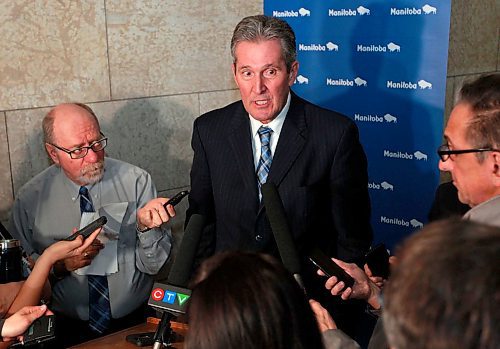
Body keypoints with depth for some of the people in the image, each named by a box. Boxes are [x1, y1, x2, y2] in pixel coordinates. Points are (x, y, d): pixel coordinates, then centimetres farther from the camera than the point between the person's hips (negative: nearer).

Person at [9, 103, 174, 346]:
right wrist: (61, 264, -13)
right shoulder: (30, 198, -1)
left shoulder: (137, 182, -3)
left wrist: (145, 226, -21)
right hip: (69, 330, 0)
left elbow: (152, 265, -3)